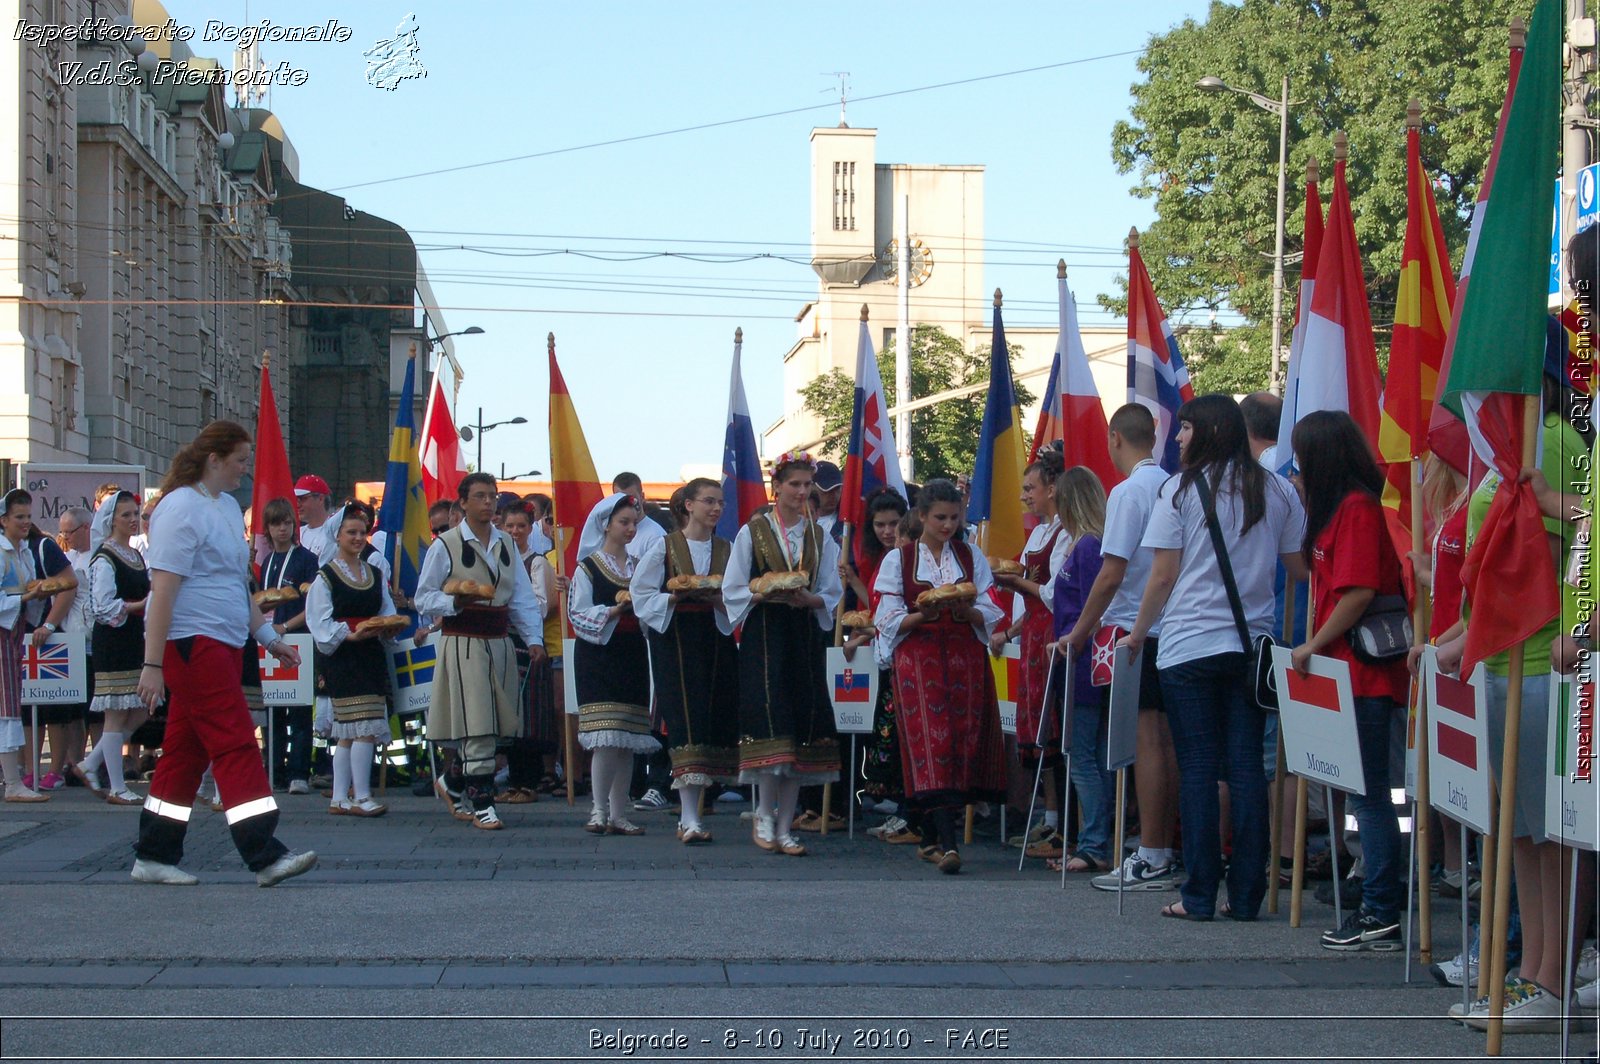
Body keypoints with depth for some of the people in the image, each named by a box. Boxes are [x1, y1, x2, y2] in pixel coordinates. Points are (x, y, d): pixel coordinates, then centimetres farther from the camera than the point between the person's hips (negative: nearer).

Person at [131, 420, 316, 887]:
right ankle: (264, 856, -15)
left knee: (187, 750, 10)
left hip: (224, 645, 9)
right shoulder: (181, 509, -12)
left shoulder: (228, 506, 17)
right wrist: (153, 664, -20)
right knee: (235, 745, -12)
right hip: (191, 642, -9)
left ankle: (154, 856, 16)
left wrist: (268, 636, 21)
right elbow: (162, 590, -17)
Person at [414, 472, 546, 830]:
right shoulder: (445, 545, -3)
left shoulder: (506, 544, 13)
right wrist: (455, 602, -22)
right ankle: (481, 803, -4)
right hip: (463, 643, -6)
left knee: (496, 726, 8)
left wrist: (534, 639, 1)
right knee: (477, 727, -10)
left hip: (500, 643, 6)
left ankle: (453, 783, 29)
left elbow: (523, 597, 13)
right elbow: (423, 598, -3)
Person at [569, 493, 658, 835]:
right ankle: (598, 810, -10)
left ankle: (618, 814, 8)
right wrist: (614, 610, -18)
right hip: (599, 656, -5)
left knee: (627, 741, 4)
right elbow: (578, 614, -6)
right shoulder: (588, 567, 0)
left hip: (632, 655, 5)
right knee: (606, 735, -14)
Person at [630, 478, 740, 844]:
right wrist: (674, 598, -16)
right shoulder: (664, 547, 2)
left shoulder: (727, 550, 10)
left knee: (714, 724, 2)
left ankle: (691, 812, 14)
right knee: (687, 722, -12)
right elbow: (641, 594, -1)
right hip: (675, 639, -4)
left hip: (716, 641, 4)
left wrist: (719, 600, -14)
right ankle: (690, 821, -15)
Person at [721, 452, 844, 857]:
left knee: (802, 728, -1)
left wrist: (808, 599, -12)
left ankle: (784, 826, 3)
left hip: (805, 637, 3)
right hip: (764, 637, -3)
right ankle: (765, 816, -1)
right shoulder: (752, 532, 3)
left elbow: (832, 595, 9)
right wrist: (767, 595, -17)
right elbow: (733, 591, 0)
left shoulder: (820, 537, 12)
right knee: (771, 721, -14)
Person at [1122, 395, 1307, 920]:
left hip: (1189, 647, -3)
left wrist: (1137, 635, 8)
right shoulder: (1278, 492, 6)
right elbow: (1301, 569, 10)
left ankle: (1199, 895, 0)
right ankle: (1246, 894, 5)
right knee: (1247, 769, 5)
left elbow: (1163, 576, -4)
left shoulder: (1181, 490, -4)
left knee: (1197, 768, 0)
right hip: (1253, 644, 3)